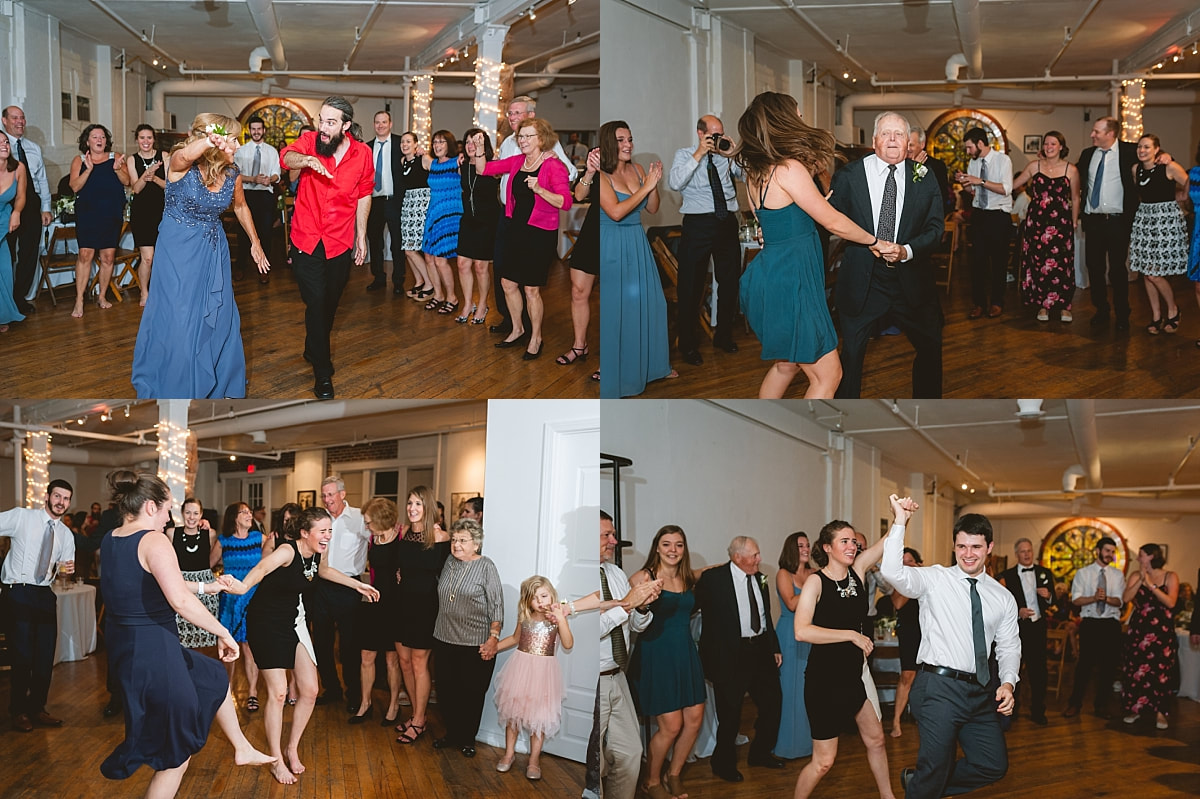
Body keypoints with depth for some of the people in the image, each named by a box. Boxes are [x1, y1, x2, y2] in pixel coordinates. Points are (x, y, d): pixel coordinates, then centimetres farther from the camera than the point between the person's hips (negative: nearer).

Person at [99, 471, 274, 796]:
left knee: (215, 678, 29)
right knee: (177, 750, 6)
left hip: (124, 644, 10)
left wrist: (203, 586, 27)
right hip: (154, 648, -10)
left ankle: (242, 748, 42)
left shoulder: (109, 541, 6)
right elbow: (180, 600, -31)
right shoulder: (153, 540, -20)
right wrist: (223, 632, -20)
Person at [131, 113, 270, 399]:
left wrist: (255, 243, 21)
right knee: (178, 320, -2)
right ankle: (171, 386, 19)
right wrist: (208, 142, -69)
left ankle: (220, 383, 31)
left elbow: (240, 207, 14)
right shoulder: (181, 164, -22)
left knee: (220, 318, 10)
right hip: (178, 249, -5)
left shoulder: (232, 175, -6)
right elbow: (184, 155, -48)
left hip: (213, 250, 5)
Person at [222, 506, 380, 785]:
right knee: (278, 692, -9)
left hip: (291, 620, 7)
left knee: (310, 691, 3)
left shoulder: (317, 552, -4)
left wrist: (357, 584, 26)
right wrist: (243, 586, -71)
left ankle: (292, 748, 23)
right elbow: (263, 567, -50)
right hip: (265, 622, -7)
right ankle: (276, 761, 6)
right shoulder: (288, 550, -26)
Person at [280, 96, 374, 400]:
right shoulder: (311, 141, -9)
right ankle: (323, 374, 3)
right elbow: (287, 156, -30)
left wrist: (361, 237, 10)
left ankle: (314, 350, 44)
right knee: (316, 302, -8)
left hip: (340, 242, 2)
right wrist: (307, 160, -53)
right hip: (307, 240, -2)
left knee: (330, 303, 17)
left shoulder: (362, 154, -5)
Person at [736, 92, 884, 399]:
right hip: (789, 282, -10)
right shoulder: (789, 168, -16)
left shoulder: (755, 171, 10)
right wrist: (875, 241, 1)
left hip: (769, 276, 10)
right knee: (827, 374, -4)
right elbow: (832, 221, -12)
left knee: (786, 364, 23)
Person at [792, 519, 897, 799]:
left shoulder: (858, 570, 1)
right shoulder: (815, 581, -15)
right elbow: (802, 631, -27)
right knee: (824, 760, -2)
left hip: (854, 675, 7)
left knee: (875, 739, 20)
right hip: (824, 679, -7)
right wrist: (851, 635, -24)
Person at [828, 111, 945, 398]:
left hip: (911, 279, 2)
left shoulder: (924, 179, 1)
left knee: (930, 347, 13)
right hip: (862, 281, -2)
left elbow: (935, 228, -3)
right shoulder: (849, 175, -4)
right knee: (852, 352, 7)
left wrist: (907, 251, -18)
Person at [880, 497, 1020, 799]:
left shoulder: (1003, 598, 10)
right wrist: (900, 520, -25)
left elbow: (1009, 647, 12)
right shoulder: (934, 579, -3)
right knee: (936, 766, -3)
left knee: (994, 766, 11)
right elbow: (893, 572, -21)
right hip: (940, 686, -5)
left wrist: (1008, 682, -6)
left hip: (981, 692, 5)